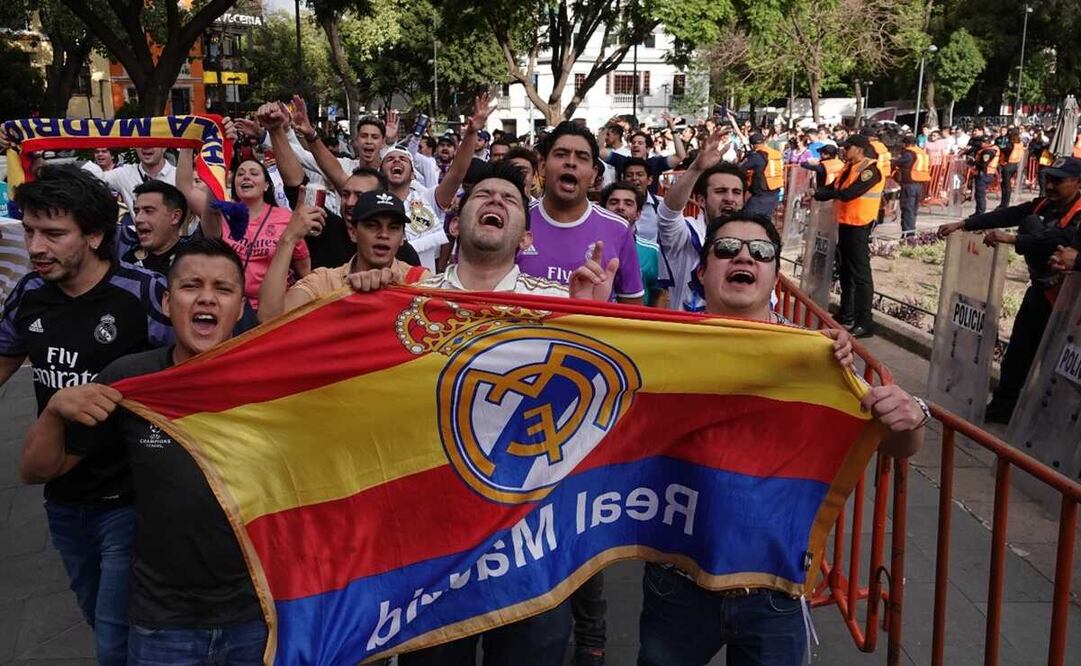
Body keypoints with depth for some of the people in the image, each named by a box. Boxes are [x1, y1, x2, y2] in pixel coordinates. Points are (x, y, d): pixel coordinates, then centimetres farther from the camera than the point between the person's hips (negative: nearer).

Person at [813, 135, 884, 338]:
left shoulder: (870, 170, -15)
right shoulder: (850, 167, 13)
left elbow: (848, 194, -25)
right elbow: (833, 188, 10)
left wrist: (825, 193, -12)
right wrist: (820, 192, -12)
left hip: (859, 226, -10)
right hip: (845, 223, 10)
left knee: (860, 273, -9)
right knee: (846, 271, 17)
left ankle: (865, 322, -8)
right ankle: (847, 314, 29)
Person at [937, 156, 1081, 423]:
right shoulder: (1043, 206, 3)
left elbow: (1056, 239, -36)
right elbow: (1005, 215, -3)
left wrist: (1010, 239, -39)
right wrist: (962, 224, -10)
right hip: (1039, 289, 8)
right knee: (1018, 350, 14)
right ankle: (1003, 406, 25)